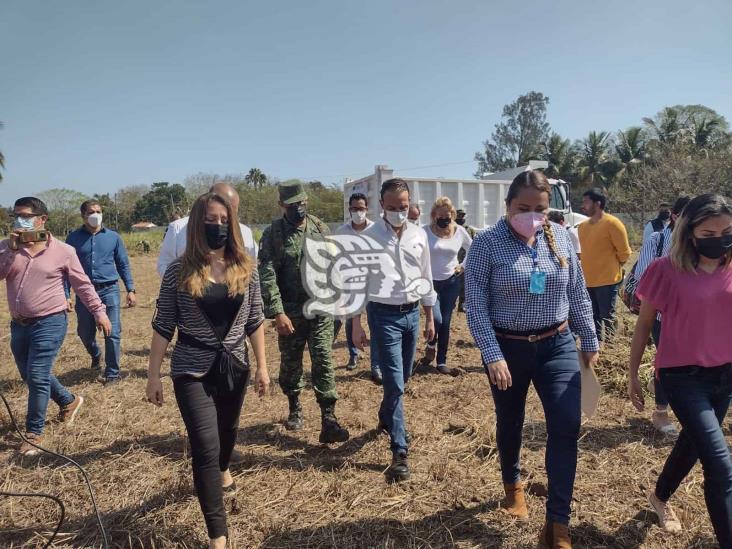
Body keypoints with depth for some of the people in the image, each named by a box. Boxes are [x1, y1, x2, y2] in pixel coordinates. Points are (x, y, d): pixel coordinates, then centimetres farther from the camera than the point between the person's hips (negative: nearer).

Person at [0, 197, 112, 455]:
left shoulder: (63, 251, -6)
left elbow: (83, 285, 0)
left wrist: (98, 311, 0)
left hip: (49, 323, -5)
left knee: (37, 378, -7)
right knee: (30, 376, 18)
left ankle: (34, 432, 10)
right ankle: (69, 401, 41)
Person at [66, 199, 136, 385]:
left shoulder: (113, 237, 4)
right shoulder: (74, 238, 3)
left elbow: (123, 265, 8)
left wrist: (130, 290, 1)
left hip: (109, 290, -1)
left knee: (113, 333, -5)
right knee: (85, 332, 13)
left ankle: (112, 373, 9)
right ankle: (96, 355, 46)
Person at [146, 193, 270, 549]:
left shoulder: (245, 268, -2)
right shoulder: (179, 271, -9)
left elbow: (254, 321, 3)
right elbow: (163, 327, -4)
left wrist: (262, 365, 3)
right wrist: (154, 375, -4)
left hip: (234, 367, 3)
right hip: (192, 371, -3)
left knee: (227, 429, 23)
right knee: (205, 447, -7)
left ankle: (223, 471, 58)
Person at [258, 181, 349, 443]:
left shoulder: (320, 228, 4)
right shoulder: (273, 234, -7)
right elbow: (266, 276, -13)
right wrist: (277, 312, -19)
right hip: (290, 311, -1)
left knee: (323, 362, -2)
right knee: (290, 363, 13)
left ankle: (328, 420, 1)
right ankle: (295, 408, 35)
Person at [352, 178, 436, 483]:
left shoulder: (418, 235, 3)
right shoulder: (369, 237, -9)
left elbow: (425, 277, 11)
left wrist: (430, 318, 12)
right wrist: (356, 325, -7)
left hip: (412, 313, 5)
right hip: (384, 315, -5)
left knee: (402, 378, 19)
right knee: (395, 383, -7)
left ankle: (386, 418, 46)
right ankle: (400, 452, 3)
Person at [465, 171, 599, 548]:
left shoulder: (560, 238, -1)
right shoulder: (486, 244, -13)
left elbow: (578, 294, 8)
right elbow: (476, 305, -13)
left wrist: (589, 341, 12)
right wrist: (492, 355, -19)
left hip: (557, 346, 3)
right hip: (508, 348, -2)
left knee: (566, 428, -5)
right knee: (510, 425, 16)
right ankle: (513, 485, 46)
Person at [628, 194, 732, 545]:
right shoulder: (667, 270, -15)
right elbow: (644, 324, -5)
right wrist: (632, 375, 0)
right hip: (682, 376, -5)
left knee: (694, 443, 24)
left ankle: (660, 497, 50)